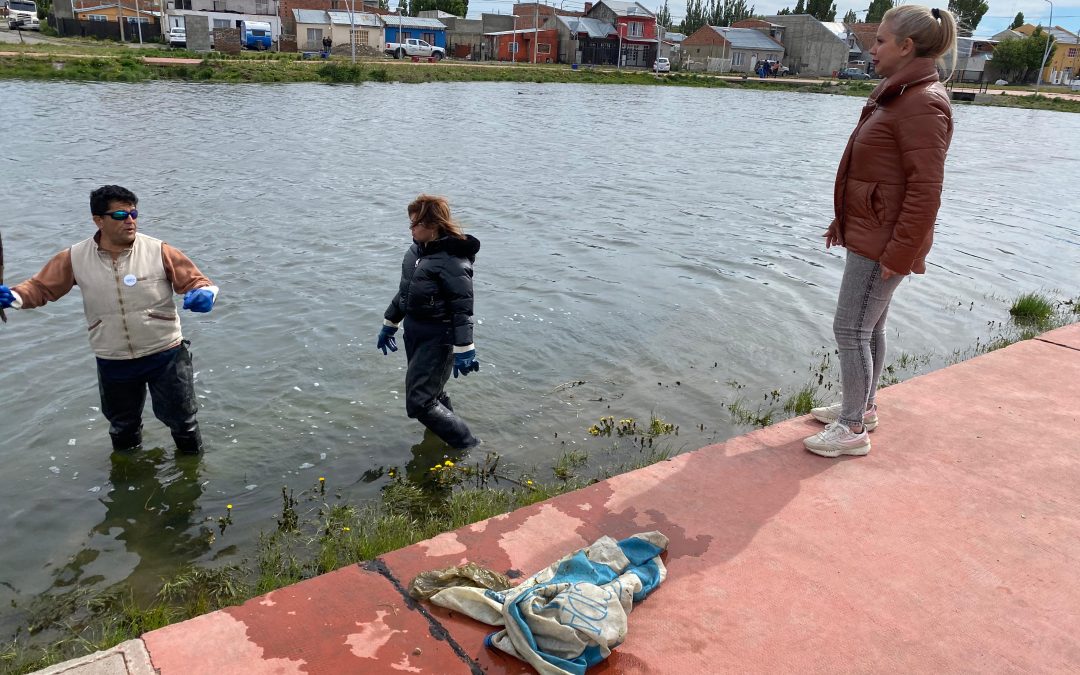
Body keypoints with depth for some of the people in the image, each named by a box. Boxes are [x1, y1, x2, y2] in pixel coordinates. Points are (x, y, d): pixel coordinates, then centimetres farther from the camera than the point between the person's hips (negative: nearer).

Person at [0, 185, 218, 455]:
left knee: (180, 418, 14)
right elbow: (42, 287, 4)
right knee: (122, 424, 25)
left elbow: (195, 281, -10)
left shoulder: (158, 251, -13)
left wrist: (204, 294, -33)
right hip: (113, 362, 3)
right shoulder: (75, 258, -6)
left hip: (165, 354, -2)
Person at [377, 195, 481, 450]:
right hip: (414, 334, 9)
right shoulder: (418, 250, 4)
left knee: (419, 403, -7)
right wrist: (389, 324, 22)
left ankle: (468, 448, 7)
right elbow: (404, 291, 16)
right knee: (431, 393, 21)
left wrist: (463, 351, -22)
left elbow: (463, 309, -22)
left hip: (438, 340, -9)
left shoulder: (452, 262, -22)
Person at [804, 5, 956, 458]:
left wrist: (900, 253, -23)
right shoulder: (898, 95, 14)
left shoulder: (923, 103, -18)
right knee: (869, 326, 17)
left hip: (883, 241, -10)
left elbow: (926, 189, -23)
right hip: (868, 233, 10)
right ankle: (862, 407, 31)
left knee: (851, 329, -6)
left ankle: (853, 429, 4)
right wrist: (843, 221, 20)